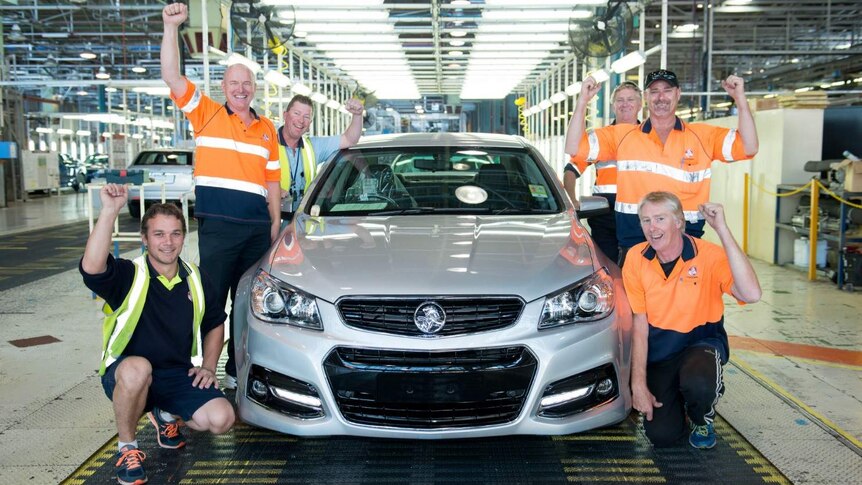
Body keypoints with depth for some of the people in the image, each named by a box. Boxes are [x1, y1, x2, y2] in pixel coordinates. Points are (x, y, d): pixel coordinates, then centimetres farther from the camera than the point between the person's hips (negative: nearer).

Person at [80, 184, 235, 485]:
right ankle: (127, 447, -11)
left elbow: (215, 323, 18)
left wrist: (208, 366, 4)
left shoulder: (196, 279, 4)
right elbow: (91, 267, -35)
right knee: (137, 368, -40)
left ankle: (165, 414, 18)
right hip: (126, 375, -4)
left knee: (221, 419, -18)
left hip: (179, 375, 4)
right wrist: (109, 212, -40)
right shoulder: (128, 275, -12)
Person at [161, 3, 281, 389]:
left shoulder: (267, 129, 14)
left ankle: (238, 368, 25)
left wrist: (276, 222, 10)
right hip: (217, 226, -4)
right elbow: (172, 78, -8)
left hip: (258, 227, 4)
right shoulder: (206, 114, 3)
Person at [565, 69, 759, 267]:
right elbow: (574, 148, 4)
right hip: (633, 245, 0)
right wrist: (582, 101, -6)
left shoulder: (703, 136, 7)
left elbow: (749, 148, 0)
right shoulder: (622, 135, 8)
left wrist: (740, 98, -9)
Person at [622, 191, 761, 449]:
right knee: (662, 435, -13)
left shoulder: (709, 255, -16)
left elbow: (751, 294, -35)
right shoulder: (636, 258, -8)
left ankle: (703, 420, 2)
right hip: (658, 352, 2)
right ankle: (672, 401, 24)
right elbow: (640, 325, -5)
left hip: (701, 342, -2)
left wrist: (722, 229, -35)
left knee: (697, 385, -37)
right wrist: (639, 383, -10)